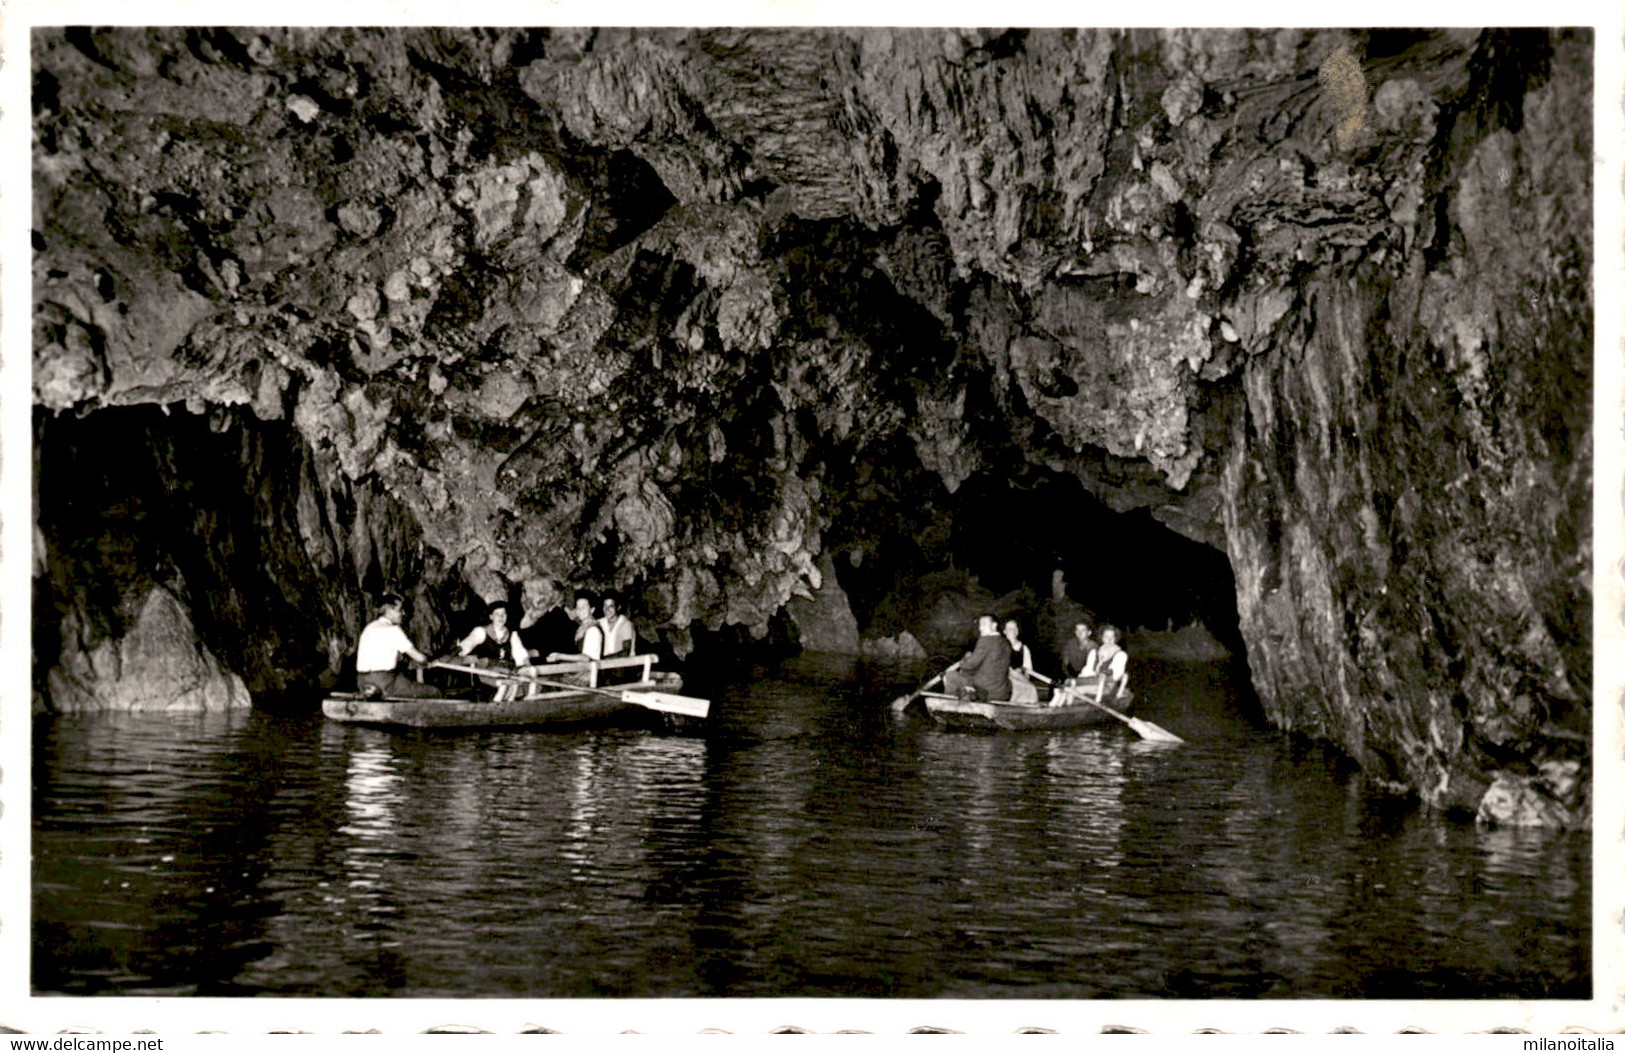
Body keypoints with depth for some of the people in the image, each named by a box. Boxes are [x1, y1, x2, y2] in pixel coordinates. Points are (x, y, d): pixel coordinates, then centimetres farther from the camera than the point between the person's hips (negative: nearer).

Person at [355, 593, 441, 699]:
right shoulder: (393, 630, -7)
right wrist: (428, 663, 14)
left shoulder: (369, 628, 16)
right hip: (384, 682, -9)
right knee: (435, 693, -7)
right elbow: (419, 658, -7)